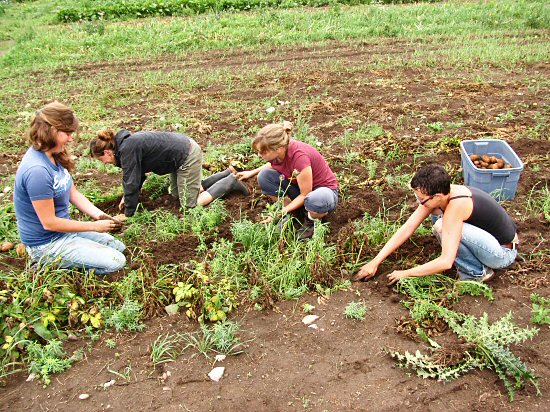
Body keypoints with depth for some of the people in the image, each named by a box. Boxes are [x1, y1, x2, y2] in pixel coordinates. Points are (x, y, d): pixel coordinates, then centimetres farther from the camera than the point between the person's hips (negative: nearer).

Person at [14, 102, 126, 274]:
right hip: (46, 244, -9)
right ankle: (53, 264, 0)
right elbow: (49, 222, -25)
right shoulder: (37, 170, -30)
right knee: (116, 262, -12)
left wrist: (100, 215, -10)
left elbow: (73, 193, 6)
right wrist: (95, 226, -18)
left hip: (64, 229, 9)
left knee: (119, 247, 16)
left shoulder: (54, 156, 0)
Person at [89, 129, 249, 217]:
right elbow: (137, 173, 18)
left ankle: (231, 182, 6)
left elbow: (132, 182, -19)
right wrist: (127, 197, 15)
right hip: (182, 150, 10)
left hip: (188, 156, -10)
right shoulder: (127, 142, 7)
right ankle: (228, 174, 24)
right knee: (177, 193, 24)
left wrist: (128, 214, -9)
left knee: (190, 204, -1)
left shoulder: (127, 149, -22)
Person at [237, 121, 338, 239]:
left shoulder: (299, 156, -35)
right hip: (298, 186, 6)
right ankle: (291, 212, 0)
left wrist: (280, 213, -23)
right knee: (264, 176, -15)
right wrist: (252, 172, 9)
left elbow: (305, 195, -25)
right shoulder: (277, 153, -15)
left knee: (313, 201, -44)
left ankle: (313, 217, -6)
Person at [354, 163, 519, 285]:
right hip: (488, 237, 8)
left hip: (503, 252, -8)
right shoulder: (438, 193, -10)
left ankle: (478, 272, -7)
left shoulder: (456, 205, -33)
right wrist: (375, 262, -11)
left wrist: (406, 273, -23)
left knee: (442, 227, -29)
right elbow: (407, 229, -8)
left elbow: (446, 262, -34)